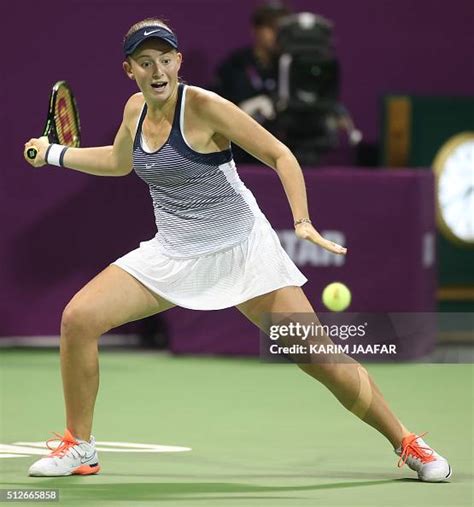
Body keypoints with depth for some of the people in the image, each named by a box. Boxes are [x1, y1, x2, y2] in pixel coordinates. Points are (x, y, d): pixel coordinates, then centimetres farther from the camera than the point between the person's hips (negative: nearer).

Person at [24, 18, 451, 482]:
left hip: (241, 250, -5)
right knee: (78, 318, -11)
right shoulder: (135, 110, 2)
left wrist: (303, 222, -26)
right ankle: (79, 447, 4)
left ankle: (406, 443, 9)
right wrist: (54, 153, 25)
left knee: (321, 359, -10)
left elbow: (279, 155, -15)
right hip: (173, 253, 5)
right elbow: (119, 161, 25)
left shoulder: (204, 107, -17)